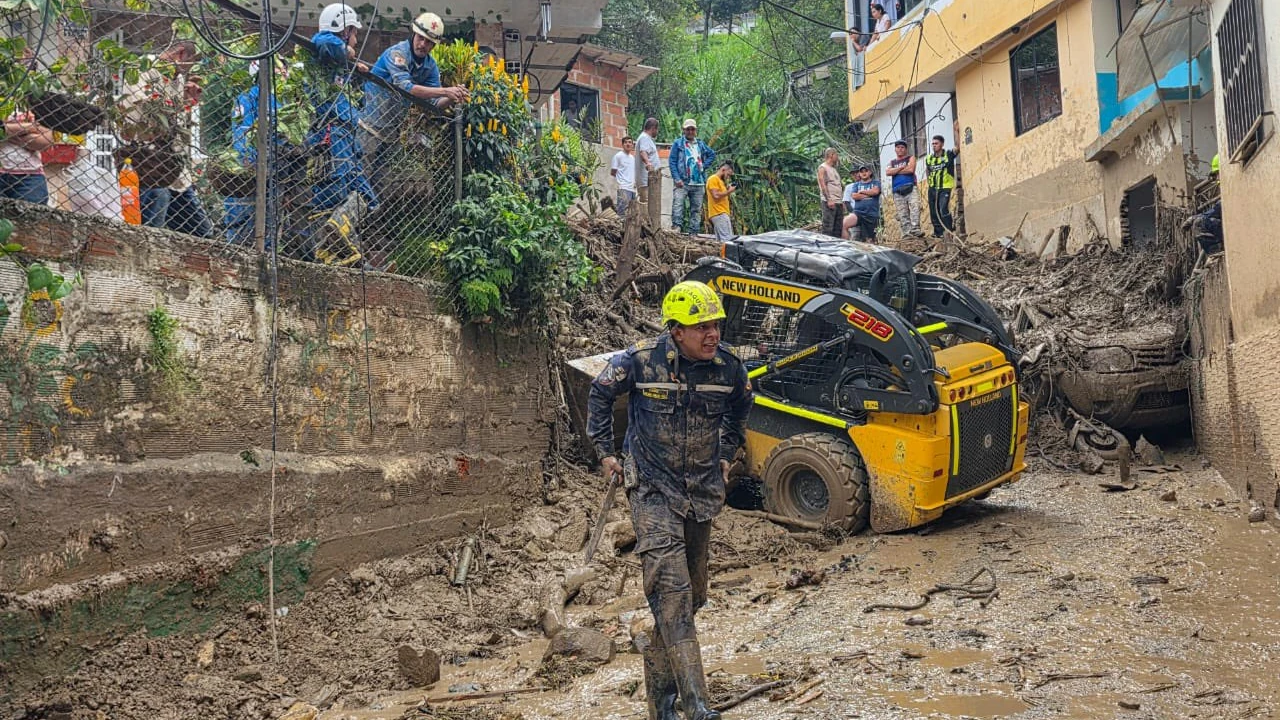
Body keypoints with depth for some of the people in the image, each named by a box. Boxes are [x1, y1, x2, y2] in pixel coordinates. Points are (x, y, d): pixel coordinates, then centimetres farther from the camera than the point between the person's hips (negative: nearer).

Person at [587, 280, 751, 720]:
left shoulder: (728, 367, -5)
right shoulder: (641, 360, -14)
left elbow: (740, 408, 19)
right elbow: (600, 395, 5)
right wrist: (605, 452, 6)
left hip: (703, 492, 5)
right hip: (653, 488, -4)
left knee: (690, 596, 12)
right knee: (671, 587, -18)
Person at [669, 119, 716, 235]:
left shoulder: (701, 144, 17)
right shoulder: (678, 143, 5)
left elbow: (712, 154, 28)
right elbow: (672, 161, -2)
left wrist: (704, 165, 9)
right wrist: (677, 179, -14)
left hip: (698, 183, 4)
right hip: (683, 182, -4)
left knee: (696, 208, 4)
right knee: (677, 204, -20)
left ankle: (692, 230, 7)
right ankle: (677, 227, -24)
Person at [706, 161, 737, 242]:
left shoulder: (720, 180, 25)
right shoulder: (713, 179, -4)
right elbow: (716, 195, -16)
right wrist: (728, 191, -7)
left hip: (723, 214, 10)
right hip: (719, 214, -10)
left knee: (721, 240, 5)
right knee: (727, 240, -19)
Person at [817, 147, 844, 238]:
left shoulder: (834, 169, 24)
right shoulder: (822, 168, -2)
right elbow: (823, 185, -12)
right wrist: (829, 200, -21)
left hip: (838, 203, 8)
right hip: (829, 202, -8)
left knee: (838, 229, 5)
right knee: (828, 228, -12)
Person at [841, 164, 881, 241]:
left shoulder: (875, 183, 12)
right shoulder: (856, 185, 16)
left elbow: (875, 191, -9)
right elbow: (854, 196, -2)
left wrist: (862, 192, 2)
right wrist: (869, 194, -1)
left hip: (872, 215, 0)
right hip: (858, 212, 0)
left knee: (868, 239, 1)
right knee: (843, 224, -30)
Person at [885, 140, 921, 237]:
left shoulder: (910, 158, 14)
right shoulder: (892, 162, 23)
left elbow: (911, 169, -6)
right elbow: (888, 172, 2)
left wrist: (895, 171, 3)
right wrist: (902, 167, -4)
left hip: (910, 188, -3)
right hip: (897, 191, 3)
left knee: (915, 208, -21)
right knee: (902, 214, -2)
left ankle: (915, 230, -29)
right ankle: (906, 233, -5)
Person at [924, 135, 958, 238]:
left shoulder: (948, 155, -5)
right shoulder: (929, 158, 8)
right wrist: (930, 180, 14)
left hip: (945, 188, -5)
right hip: (932, 189, 5)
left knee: (943, 210, -18)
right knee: (933, 212, 7)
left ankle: (951, 230, -6)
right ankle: (938, 232, 19)